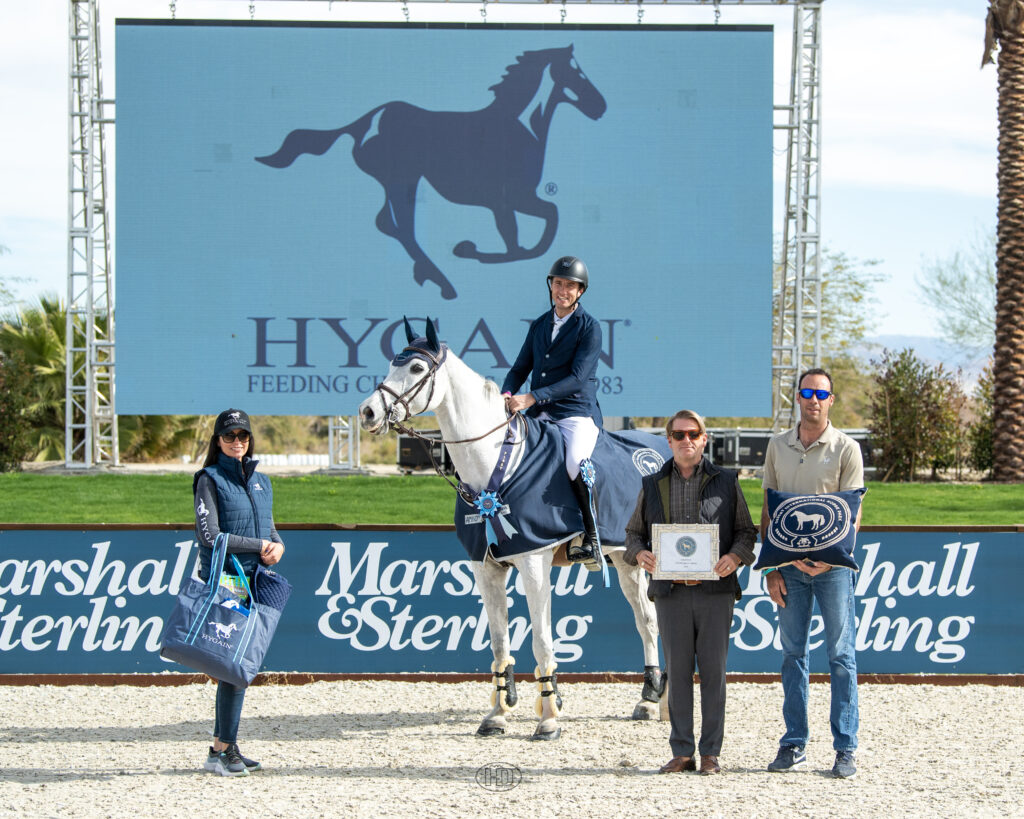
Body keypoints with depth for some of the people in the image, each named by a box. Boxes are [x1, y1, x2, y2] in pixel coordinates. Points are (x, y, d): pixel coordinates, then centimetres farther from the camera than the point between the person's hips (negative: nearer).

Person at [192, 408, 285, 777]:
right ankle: (224, 749, -8)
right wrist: (258, 546, -12)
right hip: (223, 580, -7)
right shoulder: (210, 480, -3)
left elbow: (270, 529, 21)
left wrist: (277, 546, -3)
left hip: (255, 580, 7)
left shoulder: (260, 481, 17)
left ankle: (223, 746, 13)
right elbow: (209, 535, -12)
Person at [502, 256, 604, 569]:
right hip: (539, 415, 6)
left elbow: (577, 379, -14)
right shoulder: (539, 326, 15)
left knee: (576, 461, -34)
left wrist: (532, 398, -23)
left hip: (577, 413, -6)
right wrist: (507, 395, -7)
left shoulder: (589, 328, -4)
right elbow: (520, 368, 16)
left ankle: (591, 538, -22)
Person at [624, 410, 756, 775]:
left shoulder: (726, 482, 7)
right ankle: (682, 752, 9)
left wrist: (735, 557, -13)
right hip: (671, 591, 1)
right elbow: (634, 531, 15)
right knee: (677, 670, 3)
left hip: (715, 590, -1)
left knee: (713, 669, -1)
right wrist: (640, 554, -7)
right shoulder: (653, 485, 12)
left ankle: (711, 752, 5)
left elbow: (746, 531, 7)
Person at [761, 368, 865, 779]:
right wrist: (770, 567, 3)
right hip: (789, 564, 4)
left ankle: (845, 749, 0)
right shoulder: (778, 447, 10)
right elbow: (768, 509, 11)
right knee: (792, 653, 6)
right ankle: (794, 745, 11)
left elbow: (854, 514, -5)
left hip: (833, 564, -3)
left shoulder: (846, 449, -1)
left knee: (841, 655, -2)